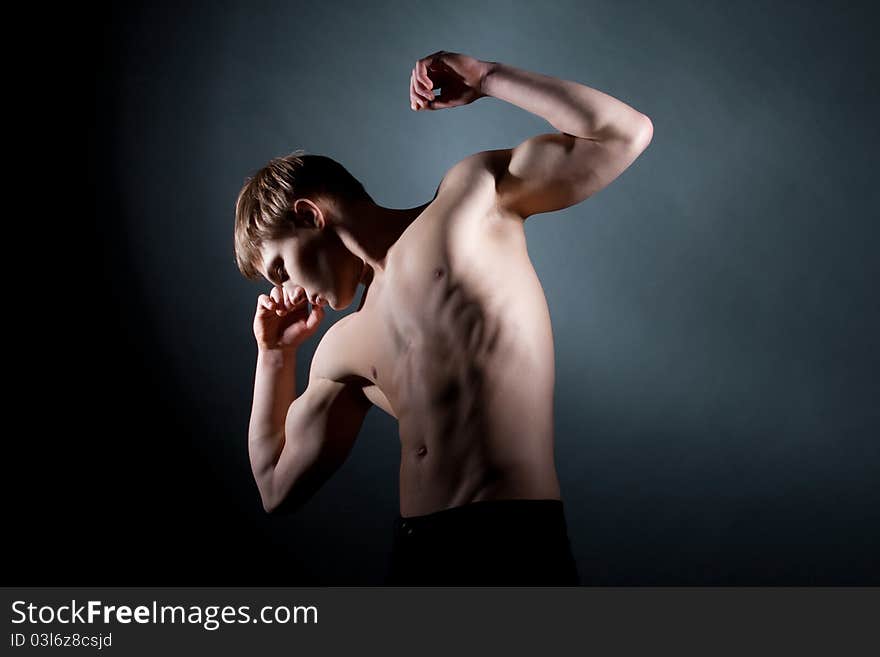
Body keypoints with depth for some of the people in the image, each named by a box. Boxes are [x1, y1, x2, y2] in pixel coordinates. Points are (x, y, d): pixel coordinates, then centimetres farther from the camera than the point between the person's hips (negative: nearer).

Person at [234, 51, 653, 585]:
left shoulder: (473, 197, 5)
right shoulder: (345, 347, 18)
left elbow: (624, 133, -3)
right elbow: (279, 486, 24)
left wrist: (485, 77, 4)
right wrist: (275, 355, 21)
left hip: (515, 543, -7)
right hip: (414, 557, 7)